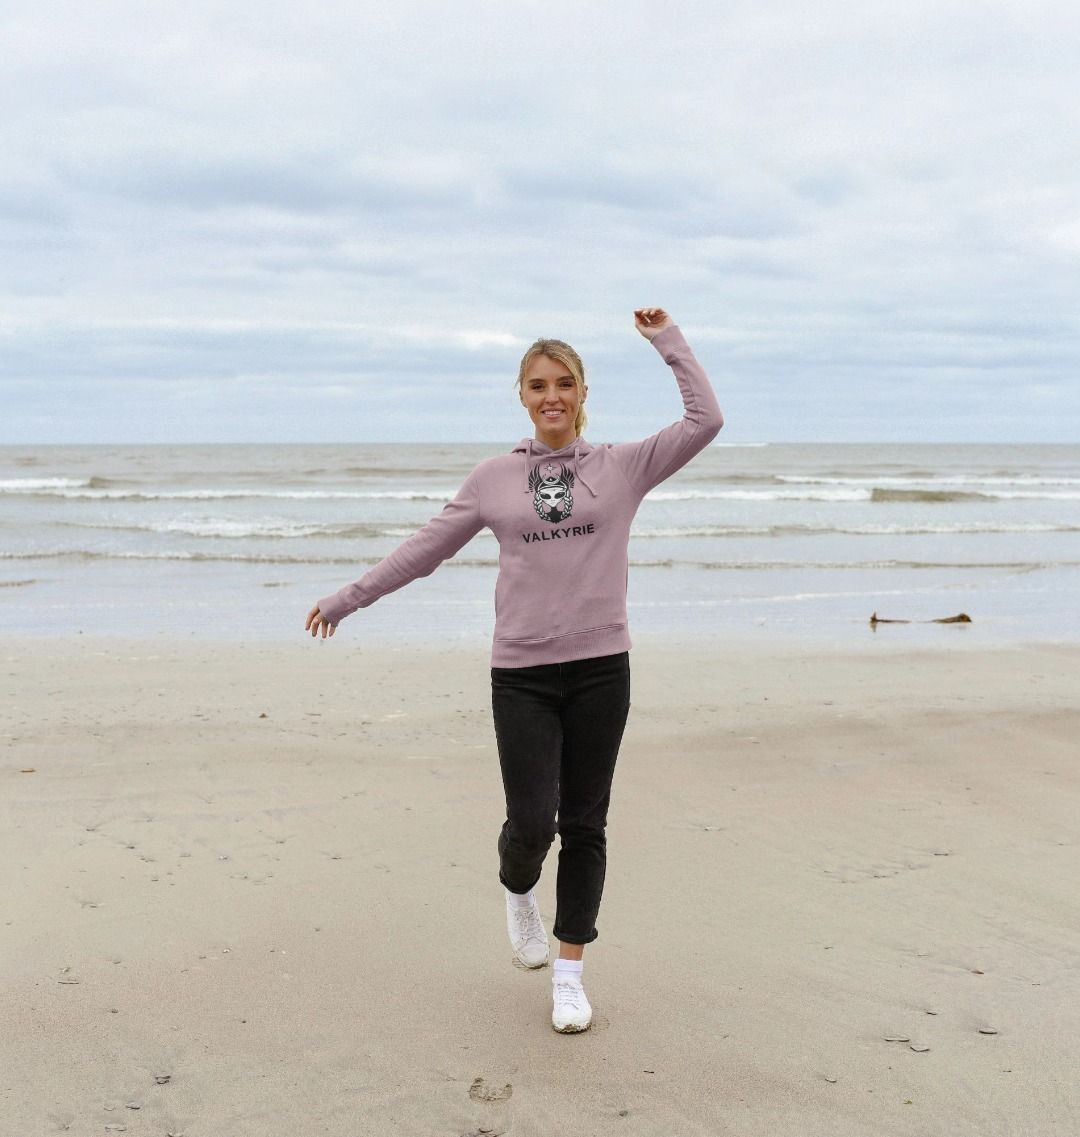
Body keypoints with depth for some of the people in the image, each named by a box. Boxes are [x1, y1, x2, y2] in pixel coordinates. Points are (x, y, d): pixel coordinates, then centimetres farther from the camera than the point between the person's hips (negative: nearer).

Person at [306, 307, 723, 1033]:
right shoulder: (495, 478, 6)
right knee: (532, 823, -5)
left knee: (584, 825, 7)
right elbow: (426, 548, 12)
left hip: (600, 670, 0)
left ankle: (570, 973, 21)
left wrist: (668, 340, -3)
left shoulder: (622, 467, 4)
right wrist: (348, 599, 14)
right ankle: (518, 890, 32)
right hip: (522, 674, 0)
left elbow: (706, 421, -4)